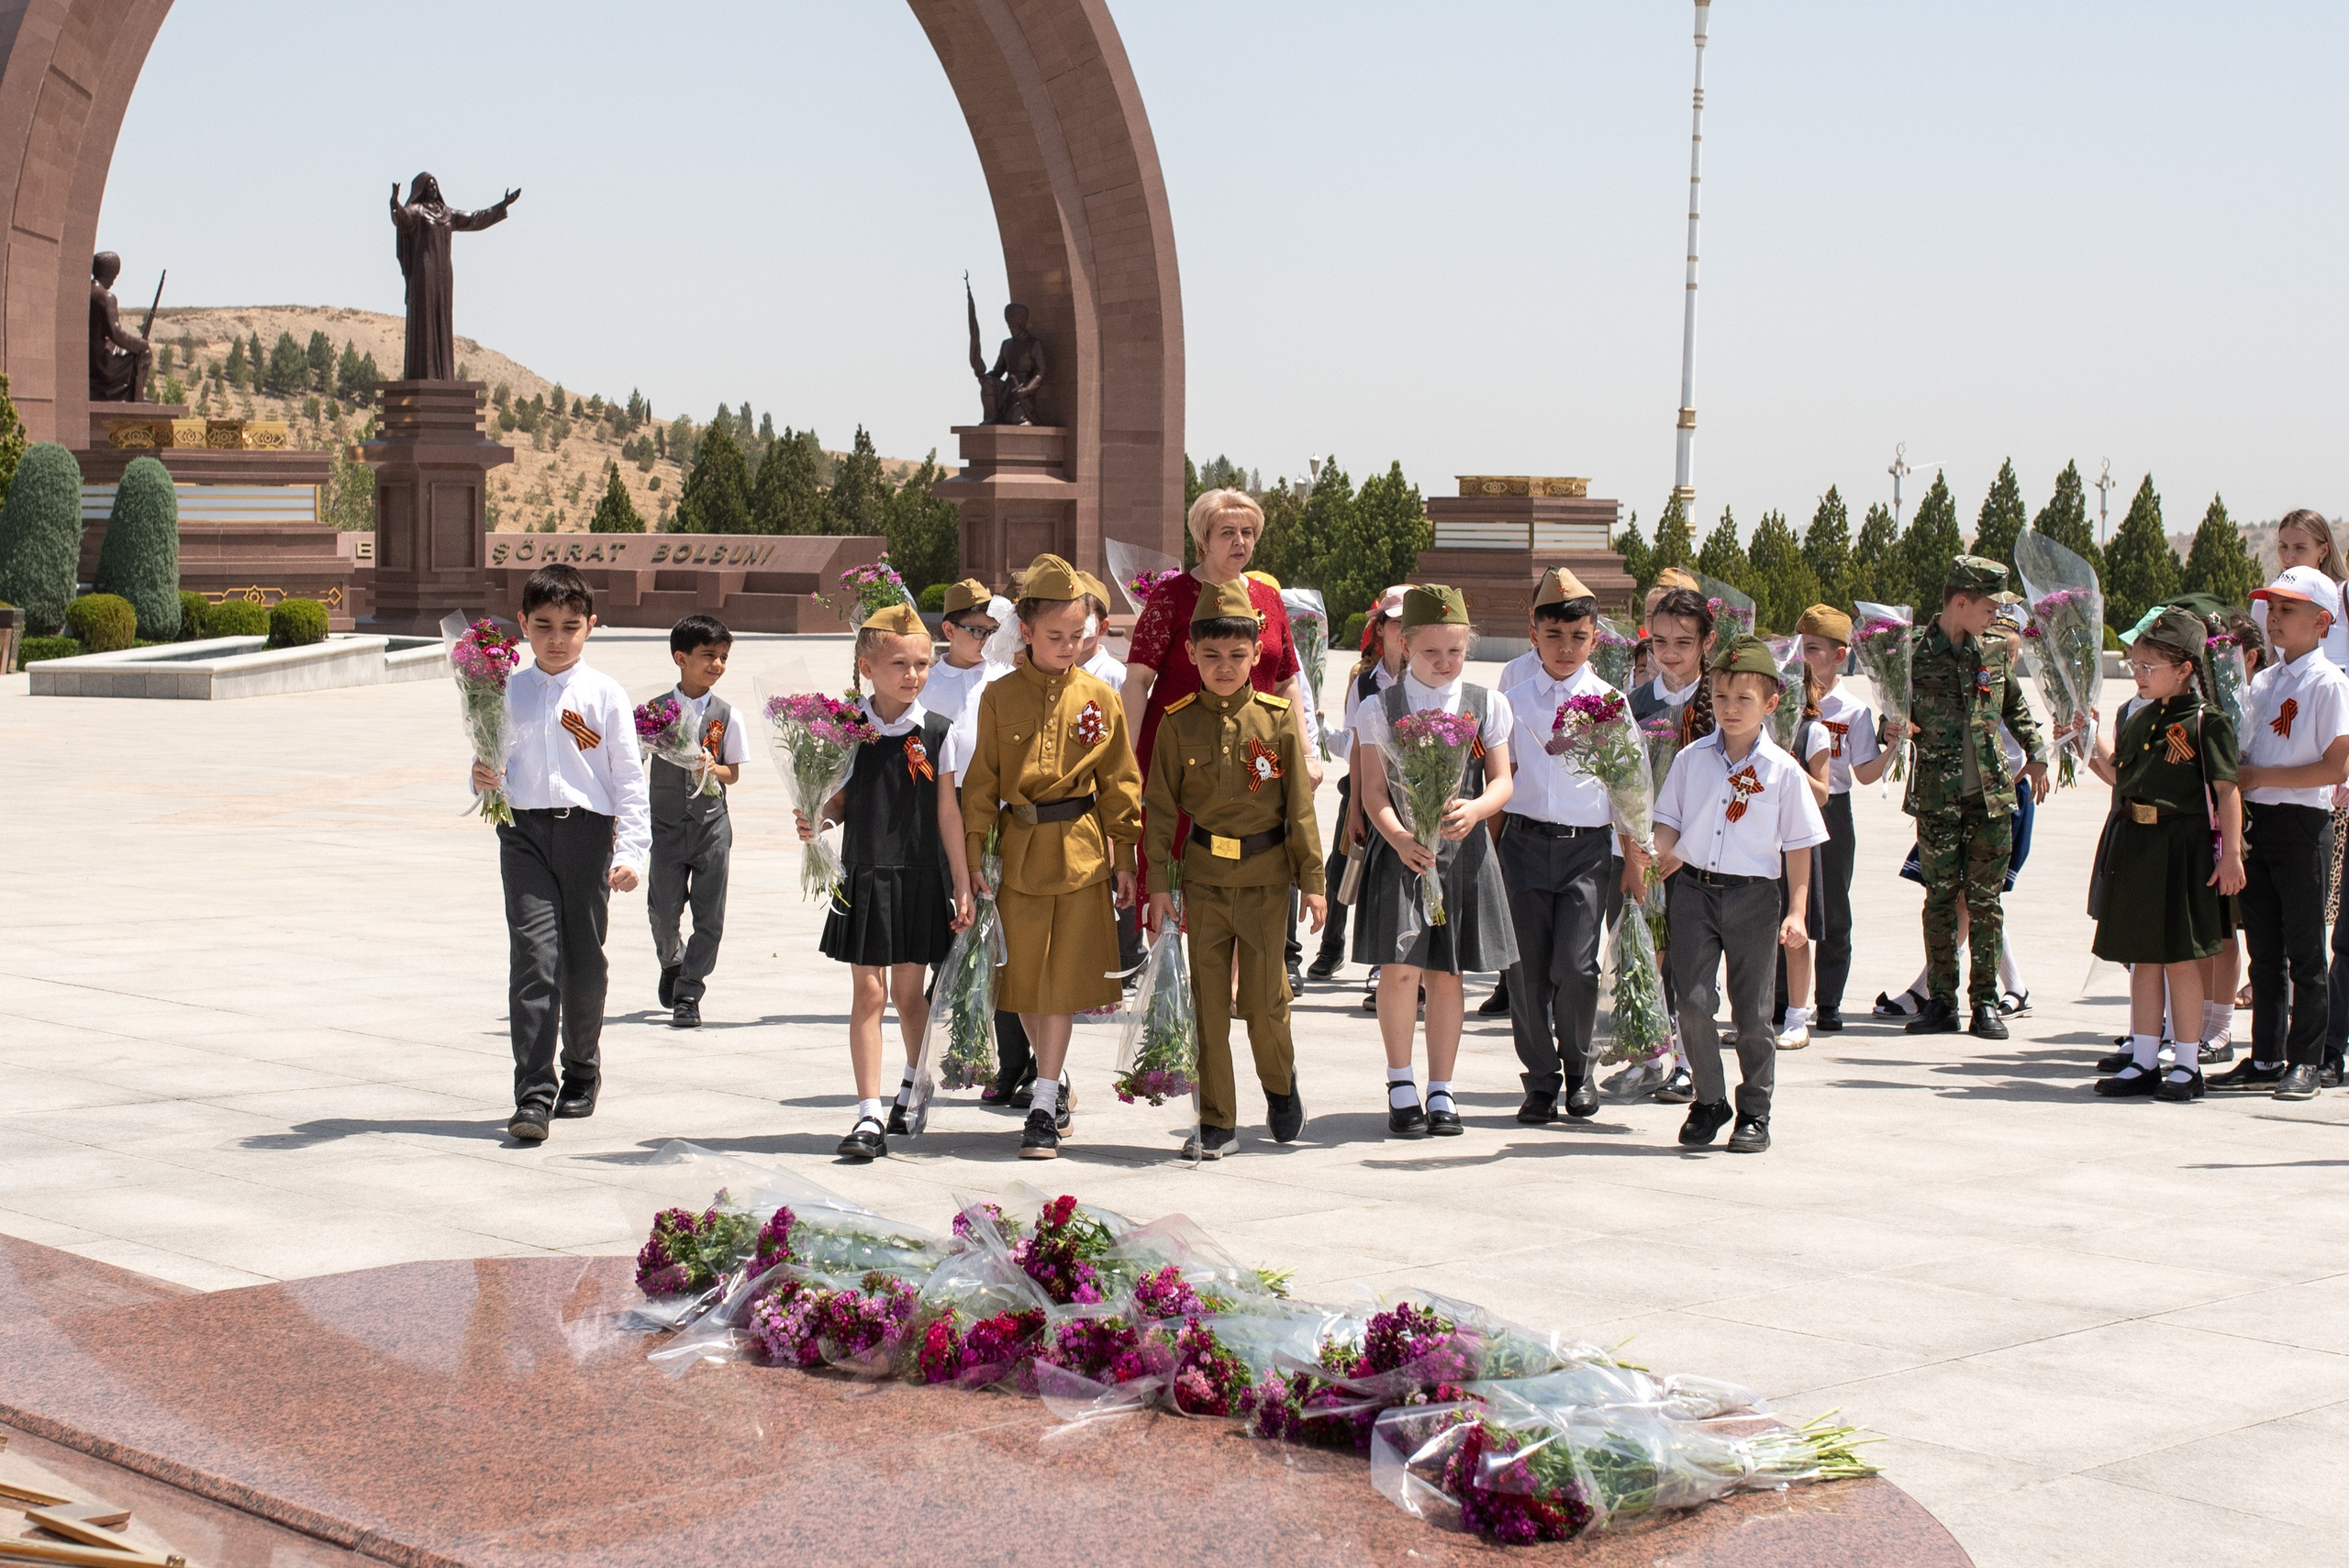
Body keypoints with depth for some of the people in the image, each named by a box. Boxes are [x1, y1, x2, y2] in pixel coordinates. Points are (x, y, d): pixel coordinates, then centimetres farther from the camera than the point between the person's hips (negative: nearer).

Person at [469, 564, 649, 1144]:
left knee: (584, 960, 7)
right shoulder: (509, 693, 10)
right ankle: (533, 1096, -13)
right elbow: (493, 765, 16)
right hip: (525, 832, 1)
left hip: (587, 829, -1)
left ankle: (582, 1073, 30)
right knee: (534, 958, -10)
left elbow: (628, 778, 1)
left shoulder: (605, 695, 3)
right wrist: (484, 780, -9)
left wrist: (630, 851, -8)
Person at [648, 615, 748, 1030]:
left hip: (711, 822, 1)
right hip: (667, 821, -1)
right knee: (664, 910, 1)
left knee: (709, 917, -1)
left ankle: (688, 995, 9)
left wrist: (711, 769, -14)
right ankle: (672, 962, 32)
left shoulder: (726, 715, 2)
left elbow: (733, 773, 6)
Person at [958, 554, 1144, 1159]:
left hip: (1081, 853, -1)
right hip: (1018, 852, 1)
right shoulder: (999, 698, 0)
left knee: (1064, 980, -3)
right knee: (1024, 980, 8)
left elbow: (1120, 783, 6)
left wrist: (1124, 858, 4)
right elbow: (981, 784, 3)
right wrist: (973, 860, -1)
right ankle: (1056, 1083, 30)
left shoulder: (1100, 698, 1)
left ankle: (1044, 1107, 1)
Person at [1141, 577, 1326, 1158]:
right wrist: (1158, 882, -1)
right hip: (1203, 878, 1)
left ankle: (1280, 1083, 31)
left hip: (1266, 878, -1)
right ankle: (1217, 1122, 13)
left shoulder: (1278, 718, -2)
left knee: (1264, 1001, 1)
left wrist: (1312, 880, 0)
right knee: (1209, 1005, 3)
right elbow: (1159, 806, 3)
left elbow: (1300, 804, 1)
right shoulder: (1178, 723, 0)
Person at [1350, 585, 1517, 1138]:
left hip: (1463, 852, 2)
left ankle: (1440, 1091, 17)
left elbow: (1502, 782, 2)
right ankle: (1400, 1086, 8)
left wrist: (1475, 809, -21)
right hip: (1400, 850, -2)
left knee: (1445, 974, 6)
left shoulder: (1487, 707, 8)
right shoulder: (1381, 709, 2)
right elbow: (1374, 791, -4)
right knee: (1400, 969, -10)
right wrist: (1400, 838, -23)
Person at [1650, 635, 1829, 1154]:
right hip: (1695, 891, 1)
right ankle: (1709, 1101, 13)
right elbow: (1669, 819, 10)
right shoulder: (1692, 759, 4)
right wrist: (1663, 855, -12)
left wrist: (1797, 911, -5)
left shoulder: (1782, 771, -2)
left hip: (1753, 896, -1)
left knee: (1752, 1011, 5)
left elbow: (1798, 846, 1)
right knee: (1693, 1001, -5)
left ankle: (1755, 1112, 18)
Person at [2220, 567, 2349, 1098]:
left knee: (2303, 951, 0)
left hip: (2302, 823, -7)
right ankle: (2265, 1059, 16)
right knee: (2263, 949, 10)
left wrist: (2261, 777, -15)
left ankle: (2305, 1061, 7)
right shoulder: (2262, 682, 13)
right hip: (2256, 822, 7)